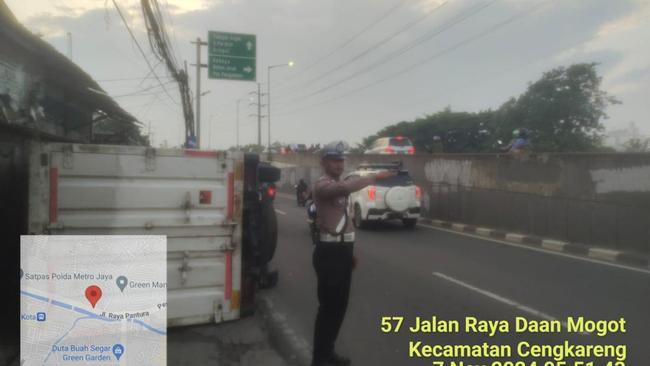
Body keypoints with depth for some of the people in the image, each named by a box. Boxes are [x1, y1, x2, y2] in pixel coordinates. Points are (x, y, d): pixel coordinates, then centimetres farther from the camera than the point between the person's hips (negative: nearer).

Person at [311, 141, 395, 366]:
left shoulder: (339, 186, 18)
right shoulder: (322, 185, -14)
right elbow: (346, 187, -37)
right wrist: (374, 177, -31)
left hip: (343, 250, 9)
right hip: (329, 251, -9)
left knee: (340, 305, 15)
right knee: (328, 306, -4)